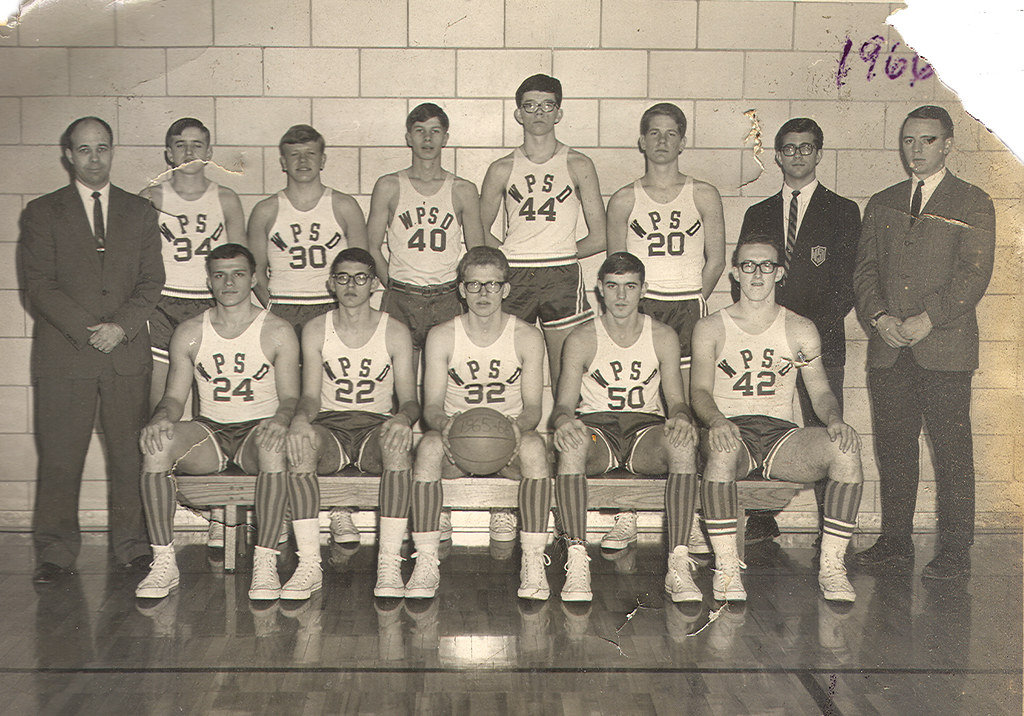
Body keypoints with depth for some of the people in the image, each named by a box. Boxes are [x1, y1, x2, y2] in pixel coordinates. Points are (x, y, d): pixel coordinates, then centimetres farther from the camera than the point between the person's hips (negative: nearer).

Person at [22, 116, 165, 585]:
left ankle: (132, 544, 13)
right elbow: (38, 285, 0)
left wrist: (122, 326, -9)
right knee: (59, 455, 0)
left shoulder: (139, 212, 14)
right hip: (63, 353, -1)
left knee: (130, 452, 2)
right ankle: (56, 550, 11)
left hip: (128, 351, 1)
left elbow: (152, 281, 7)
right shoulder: (42, 212, 8)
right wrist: (85, 329, -11)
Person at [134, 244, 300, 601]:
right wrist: (162, 417, -18)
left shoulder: (278, 332, 1)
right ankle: (163, 562, -23)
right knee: (156, 445, -29)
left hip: (258, 429, -2)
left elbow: (290, 396, -4)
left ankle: (265, 562, -31)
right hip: (209, 431, 2)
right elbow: (174, 397, 6)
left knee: (274, 446, -38)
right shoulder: (189, 333, 7)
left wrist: (281, 418, -29)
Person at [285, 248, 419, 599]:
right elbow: (311, 395, 2)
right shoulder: (315, 330, 9)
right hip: (329, 427, 1)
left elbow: (409, 399, 1)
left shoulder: (395, 332, 6)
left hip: (376, 425, 0)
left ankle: (389, 565, -34)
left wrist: (403, 418, -24)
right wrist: (301, 417, -23)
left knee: (398, 442, -37)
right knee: (298, 442, -35)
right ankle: (308, 565, -32)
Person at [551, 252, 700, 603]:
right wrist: (564, 420, -28)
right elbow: (564, 404, -3)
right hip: (595, 424, -1)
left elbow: (675, 399, 2)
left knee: (684, 444, -34)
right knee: (571, 444, -38)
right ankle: (577, 563, -36)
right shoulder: (581, 340, 3)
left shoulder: (663, 337, 7)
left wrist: (680, 417, -23)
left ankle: (679, 565, -34)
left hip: (646, 425, 1)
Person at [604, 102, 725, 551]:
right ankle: (626, 520, -2)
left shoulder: (703, 196, 9)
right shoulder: (624, 200, 9)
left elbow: (715, 260, 9)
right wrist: (631, 300, -2)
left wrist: (690, 301, 2)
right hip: (637, 308, 0)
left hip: (689, 309, 0)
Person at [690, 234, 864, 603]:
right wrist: (716, 420, -24)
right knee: (723, 447, -39)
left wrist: (834, 419, -15)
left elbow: (821, 391, 9)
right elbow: (700, 390, -1)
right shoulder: (710, 328, 11)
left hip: (781, 434, 2)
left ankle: (831, 566, -21)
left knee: (846, 446, -28)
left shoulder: (800, 329, 15)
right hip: (730, 429, -2)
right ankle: (726, 567, -29)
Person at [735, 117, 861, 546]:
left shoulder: (843, 212, 9)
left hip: (821, 341, -2)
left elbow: (846, 283, 2)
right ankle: (761, 520, 8)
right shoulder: (758, 215, 18)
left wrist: (815, 329, -10)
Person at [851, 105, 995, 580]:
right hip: (888, 349, 4)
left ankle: (955, 551, 4)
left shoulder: (972, 204, 5)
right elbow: (865, 270, 11)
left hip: (945, 347, -4)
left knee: (952, 450, -3)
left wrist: (928, 318, -14)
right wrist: (879, 317, -6)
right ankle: (895, 542, 15)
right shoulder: (881, 204, 18)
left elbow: (974, 274, -5)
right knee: (892, 447, 6)